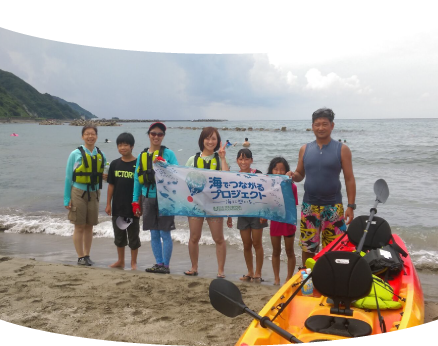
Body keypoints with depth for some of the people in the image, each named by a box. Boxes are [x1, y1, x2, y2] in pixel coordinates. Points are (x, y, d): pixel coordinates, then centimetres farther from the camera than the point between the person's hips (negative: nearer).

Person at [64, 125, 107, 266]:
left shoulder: (101, 155, 6)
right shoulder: (75, 154, -4)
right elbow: (68, 177, -2)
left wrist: (105, 176, -6)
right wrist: (67, 199, -5)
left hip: (94, 194, 3)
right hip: (78, 193, -3)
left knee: (89, 226, 10)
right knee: (79, 227, 1)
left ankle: (87, 255, 21)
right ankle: (81, 257, 12)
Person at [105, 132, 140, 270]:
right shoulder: (115, 164, 4)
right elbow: (111, 185, 8)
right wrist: (108, 204, 6)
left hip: (132, 207, -4)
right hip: (117, 207, 4)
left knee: (133, 236, 6)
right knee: (119, 235, 15)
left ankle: (133, 262, 18)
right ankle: (120, 261, 29)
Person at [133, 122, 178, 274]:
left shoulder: (168, 153, -2)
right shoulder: (142, 155, 11)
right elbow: (137, 179, 12)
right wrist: (136, 202, 10)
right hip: (148, 198, 5)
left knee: (165, 234, -1)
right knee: (154, 234, 11)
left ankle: (166, 265, 9)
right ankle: (158, 263, 21)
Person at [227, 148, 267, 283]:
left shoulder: (257, 174, -6)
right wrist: (229, 216, 11)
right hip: (242, 215, 4)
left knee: (257, 243, 3)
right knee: (246, 245, 9)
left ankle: (258, 273, 13)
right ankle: (250, 272, 21)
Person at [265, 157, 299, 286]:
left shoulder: (291, 186, -11)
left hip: (288, 222, -3)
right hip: (274, 222, 3)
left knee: (289, 252, 10)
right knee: (276, 251, 14)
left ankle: (289, 278, 22)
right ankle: (276, 278, 25)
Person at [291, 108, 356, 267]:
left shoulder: (342, 149, 0)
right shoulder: (305, 149, 8)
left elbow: (349, 179, -1)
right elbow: (300, 174, 14)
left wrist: (351, 206, -7)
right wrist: (293, 176, -11)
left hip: (333, 207, -2)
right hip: (309, 207, 2)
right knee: (307, 248, 7)